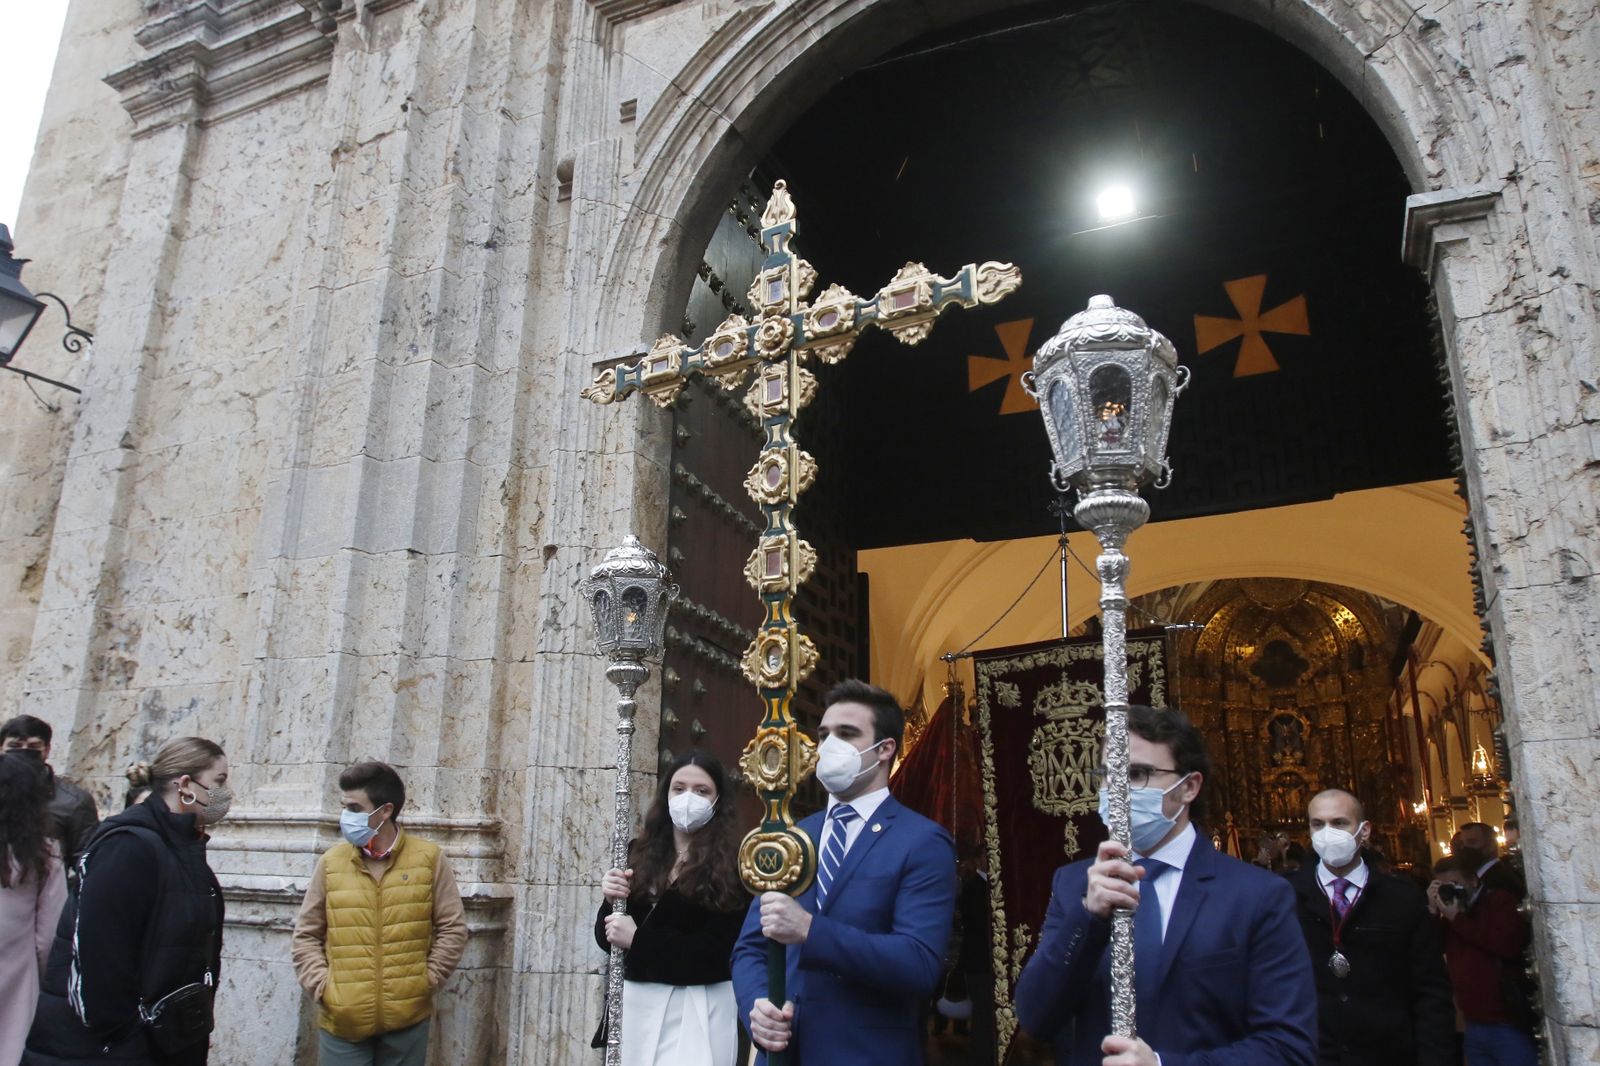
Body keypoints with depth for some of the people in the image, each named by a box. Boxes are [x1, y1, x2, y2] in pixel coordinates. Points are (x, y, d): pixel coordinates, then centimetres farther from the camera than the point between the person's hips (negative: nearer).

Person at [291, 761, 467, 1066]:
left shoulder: (429, 858, -3)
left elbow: (452, 928, 1)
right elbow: (306, 935, 6)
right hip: (342, 1020, 1)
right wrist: (321, 986, -4)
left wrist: (427, 980, -6)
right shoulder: (331, 862, 1)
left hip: (407, 1017, -1)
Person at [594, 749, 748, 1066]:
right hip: (635, 1000, 4)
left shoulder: (730, 867, -9)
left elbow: (716, 951, -15)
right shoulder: (639, 854, 3)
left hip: (697, 1007, -4)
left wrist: (638, 939, -15)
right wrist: (610, 901, -14)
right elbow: (607, 936, 7)